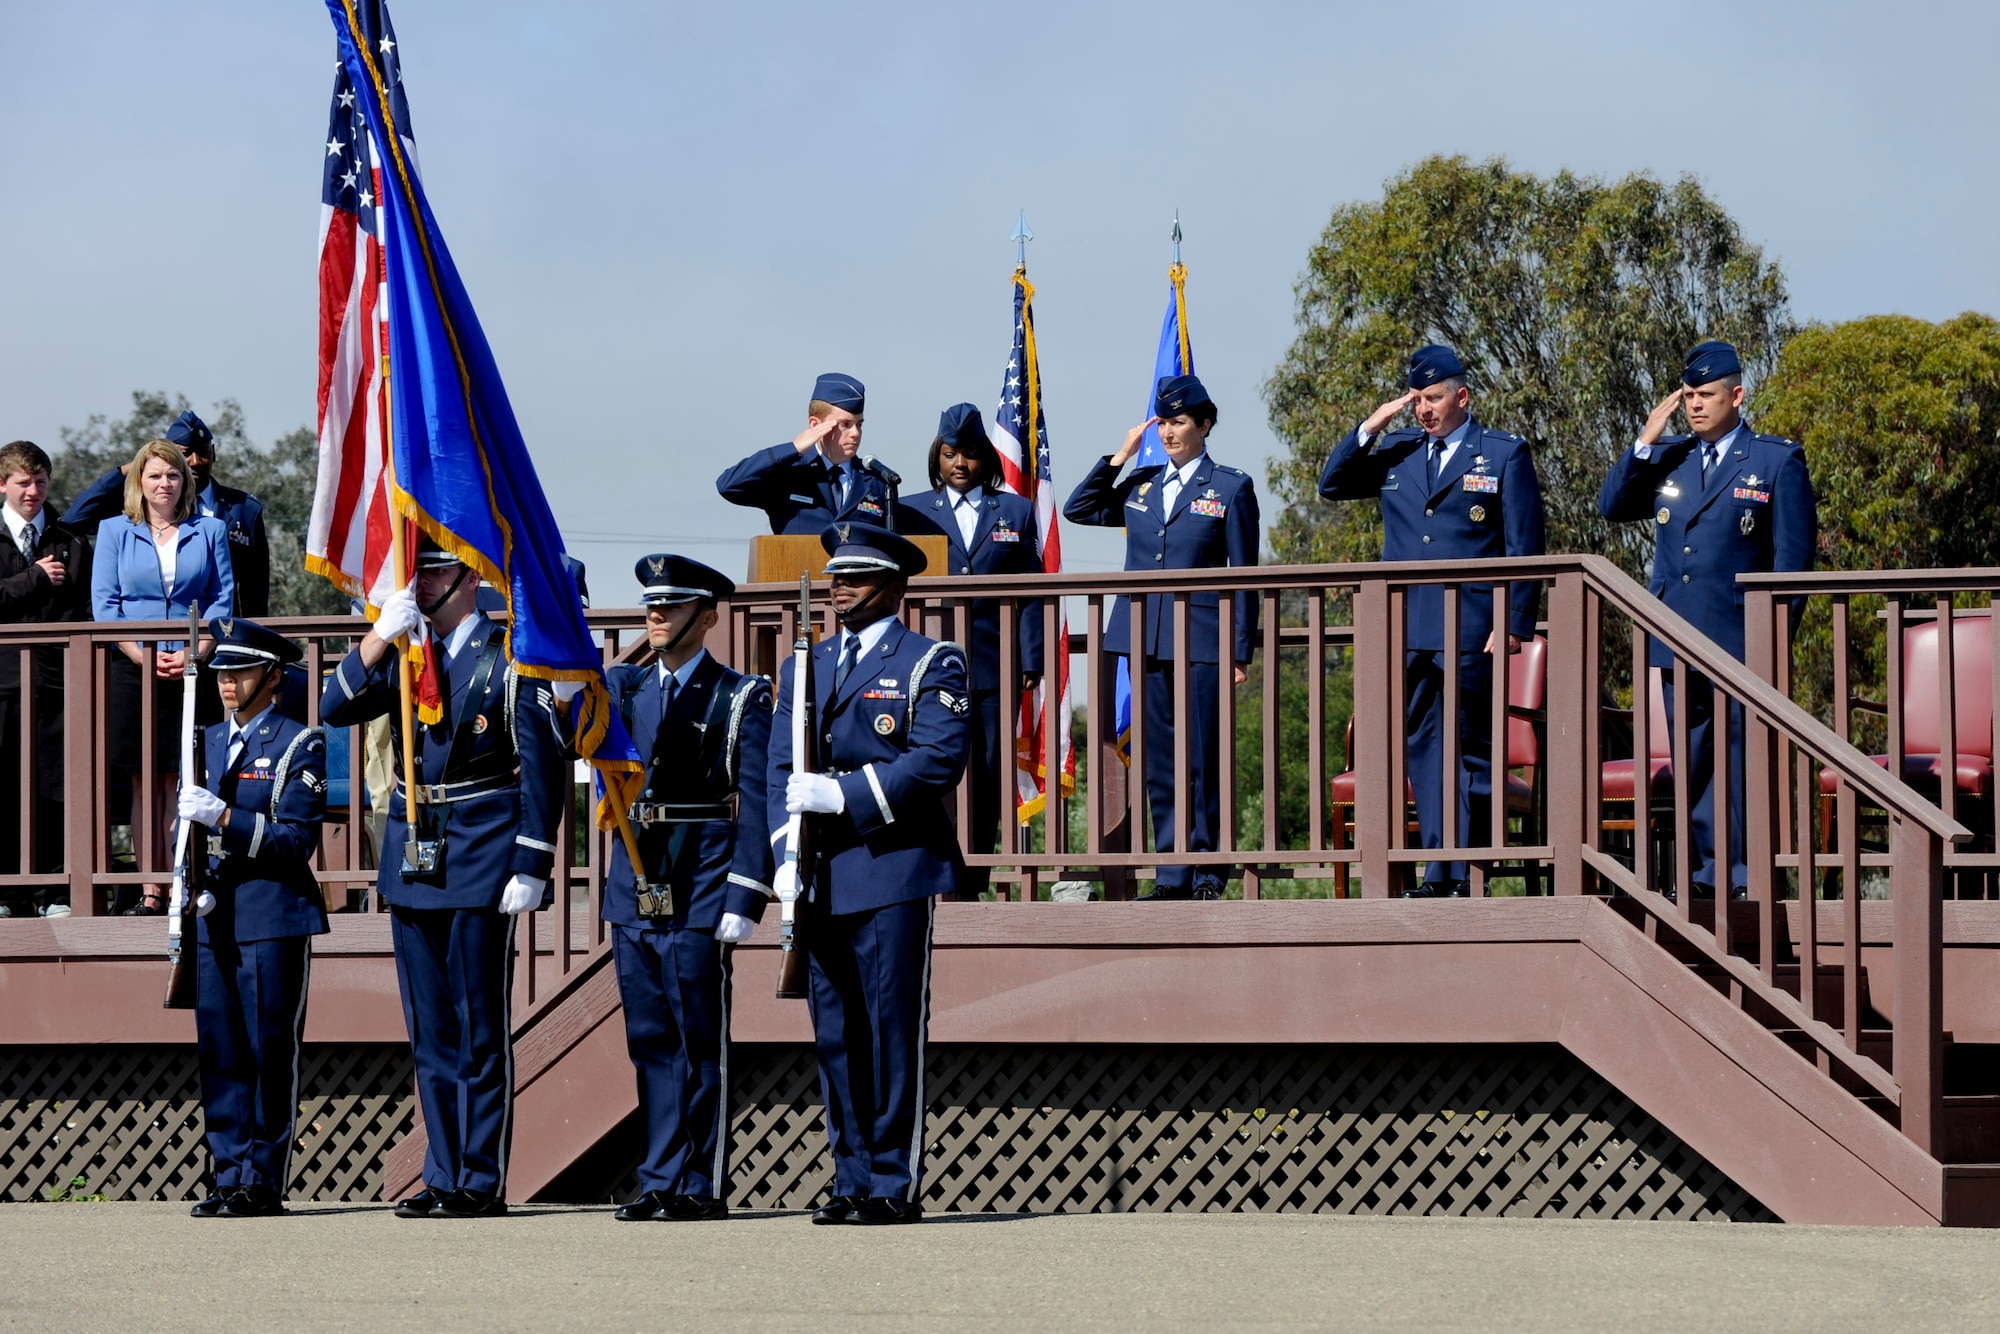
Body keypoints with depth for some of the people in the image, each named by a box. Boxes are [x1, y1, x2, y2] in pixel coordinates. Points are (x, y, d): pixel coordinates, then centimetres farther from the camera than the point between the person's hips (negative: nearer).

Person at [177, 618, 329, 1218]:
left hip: (275, 916, -6)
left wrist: (223, 818, -21)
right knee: (219, 1052, 4)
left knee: (269, 1053, -4)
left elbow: (297, 840, -11)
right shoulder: (208, 741, 16)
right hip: (215, 918, 6)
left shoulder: (299, 745, -3)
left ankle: (262, 1181, -1)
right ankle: (230, 1175, 9)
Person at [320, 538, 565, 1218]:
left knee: (481, 1031, -2)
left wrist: (531, 867, -12)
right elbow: (336, 709, -1)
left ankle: (482, 1181, 2)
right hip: (413, 858, 6)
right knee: (431, 1033, 9)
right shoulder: (402, 656, 13)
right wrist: (381, 634, -13)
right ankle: (443, 1176, 14)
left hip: (481, 865, -6)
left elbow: (543, 767, -6)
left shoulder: (510, 657, -3)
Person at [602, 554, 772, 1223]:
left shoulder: (740, 697, 0)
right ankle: (660, 1181, 12)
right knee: (651, 1040, 7)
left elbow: (756, 804, -5)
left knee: (700, 1039, -2)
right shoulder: (625, 686, 14)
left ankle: (703, 1186, 2)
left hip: (702, 881, -5)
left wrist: (744, 898, -13)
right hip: (635, 882, 5)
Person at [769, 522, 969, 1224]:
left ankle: (895, 1185, -3)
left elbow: (940, 759, -12)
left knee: (892, 1028, -6)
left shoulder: (931, 664, 1)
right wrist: (788, 860, 0)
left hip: (893, 869, -6)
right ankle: (853, 1180, 11)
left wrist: (842, 793, -16)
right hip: (822, 878, 6)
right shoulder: (807, 666, 18)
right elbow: (781, 768, 14)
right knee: (835, 1034, 5)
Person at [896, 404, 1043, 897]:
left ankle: (972, 885, 3)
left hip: (994, 668, 1)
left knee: (986, 778, 0)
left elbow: (1031, 593, 10)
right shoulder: (911, 512, 11)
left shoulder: (1016, 511, 13)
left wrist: (1029, 661, 1)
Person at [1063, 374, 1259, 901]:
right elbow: (1079, 509, 16)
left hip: (1201, 640, -5)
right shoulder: (1140, 485, 14)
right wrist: (1118, 457, 7)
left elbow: (1244, 575, 1)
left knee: (1202, 759, -5)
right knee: (1158, 760, 5)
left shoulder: (1231, 488, 2)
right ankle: (1172, 875, 9)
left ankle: (1208, 874, 1)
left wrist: (1241, 651, -4)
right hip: (1144, 639, 5)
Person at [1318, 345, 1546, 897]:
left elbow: (1524, 548, -1)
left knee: (1472, 749, -2)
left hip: (1471, 632, -5)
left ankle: (1468, 873, 0)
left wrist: (1513, 624, -8)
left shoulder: (1505, 454, 2)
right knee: (1423, 748, 5)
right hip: (1408, 631, 5)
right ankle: (1436, 872, 8)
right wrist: (1369, 430, 2)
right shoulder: (1397, 452, 15)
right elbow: (1331, 485, 15)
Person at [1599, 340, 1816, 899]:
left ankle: (1747, 877, -1)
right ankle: (1703, 873, 12)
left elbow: (1794, 555, -1)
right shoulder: (1667, 457, 13)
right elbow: (1611, 507, 7)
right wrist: (1645, 442, -3)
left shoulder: (1777, 462, 0)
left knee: (1741, 759, -4)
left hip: (1740, 641, -5)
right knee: (1691, 762, 7)